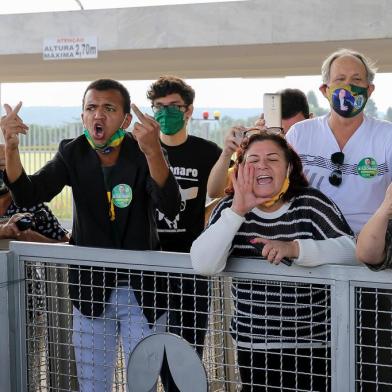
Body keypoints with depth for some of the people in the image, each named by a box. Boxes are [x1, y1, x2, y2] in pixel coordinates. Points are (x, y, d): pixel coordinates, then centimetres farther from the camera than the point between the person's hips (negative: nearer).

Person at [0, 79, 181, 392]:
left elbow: (170, 206, -29)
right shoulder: (73, 154, -3)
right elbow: (28, 196, -11)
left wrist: (153, 151, -45)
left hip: (141, 290, -2)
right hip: (91, 289, 2)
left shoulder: (142, 153, -12)